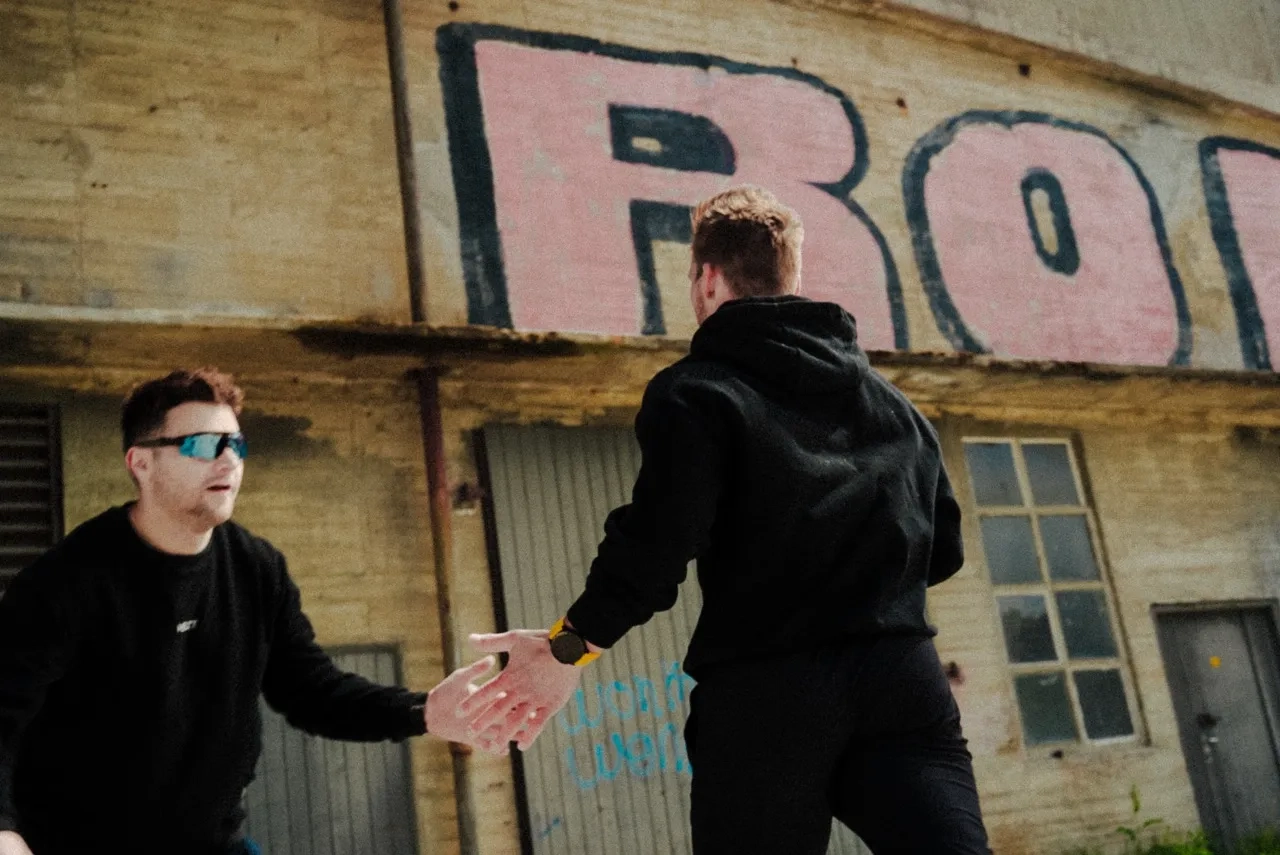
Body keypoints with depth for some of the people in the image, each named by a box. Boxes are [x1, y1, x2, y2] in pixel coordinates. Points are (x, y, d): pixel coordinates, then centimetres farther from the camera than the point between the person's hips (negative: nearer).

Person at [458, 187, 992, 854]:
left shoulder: (696, 390, 1)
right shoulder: (890, 401, 20)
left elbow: (658, 539, -12)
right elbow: (944, 549, 20)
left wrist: (570, 646, -2)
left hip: (765, 696, -4)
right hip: (903, 679, 4)